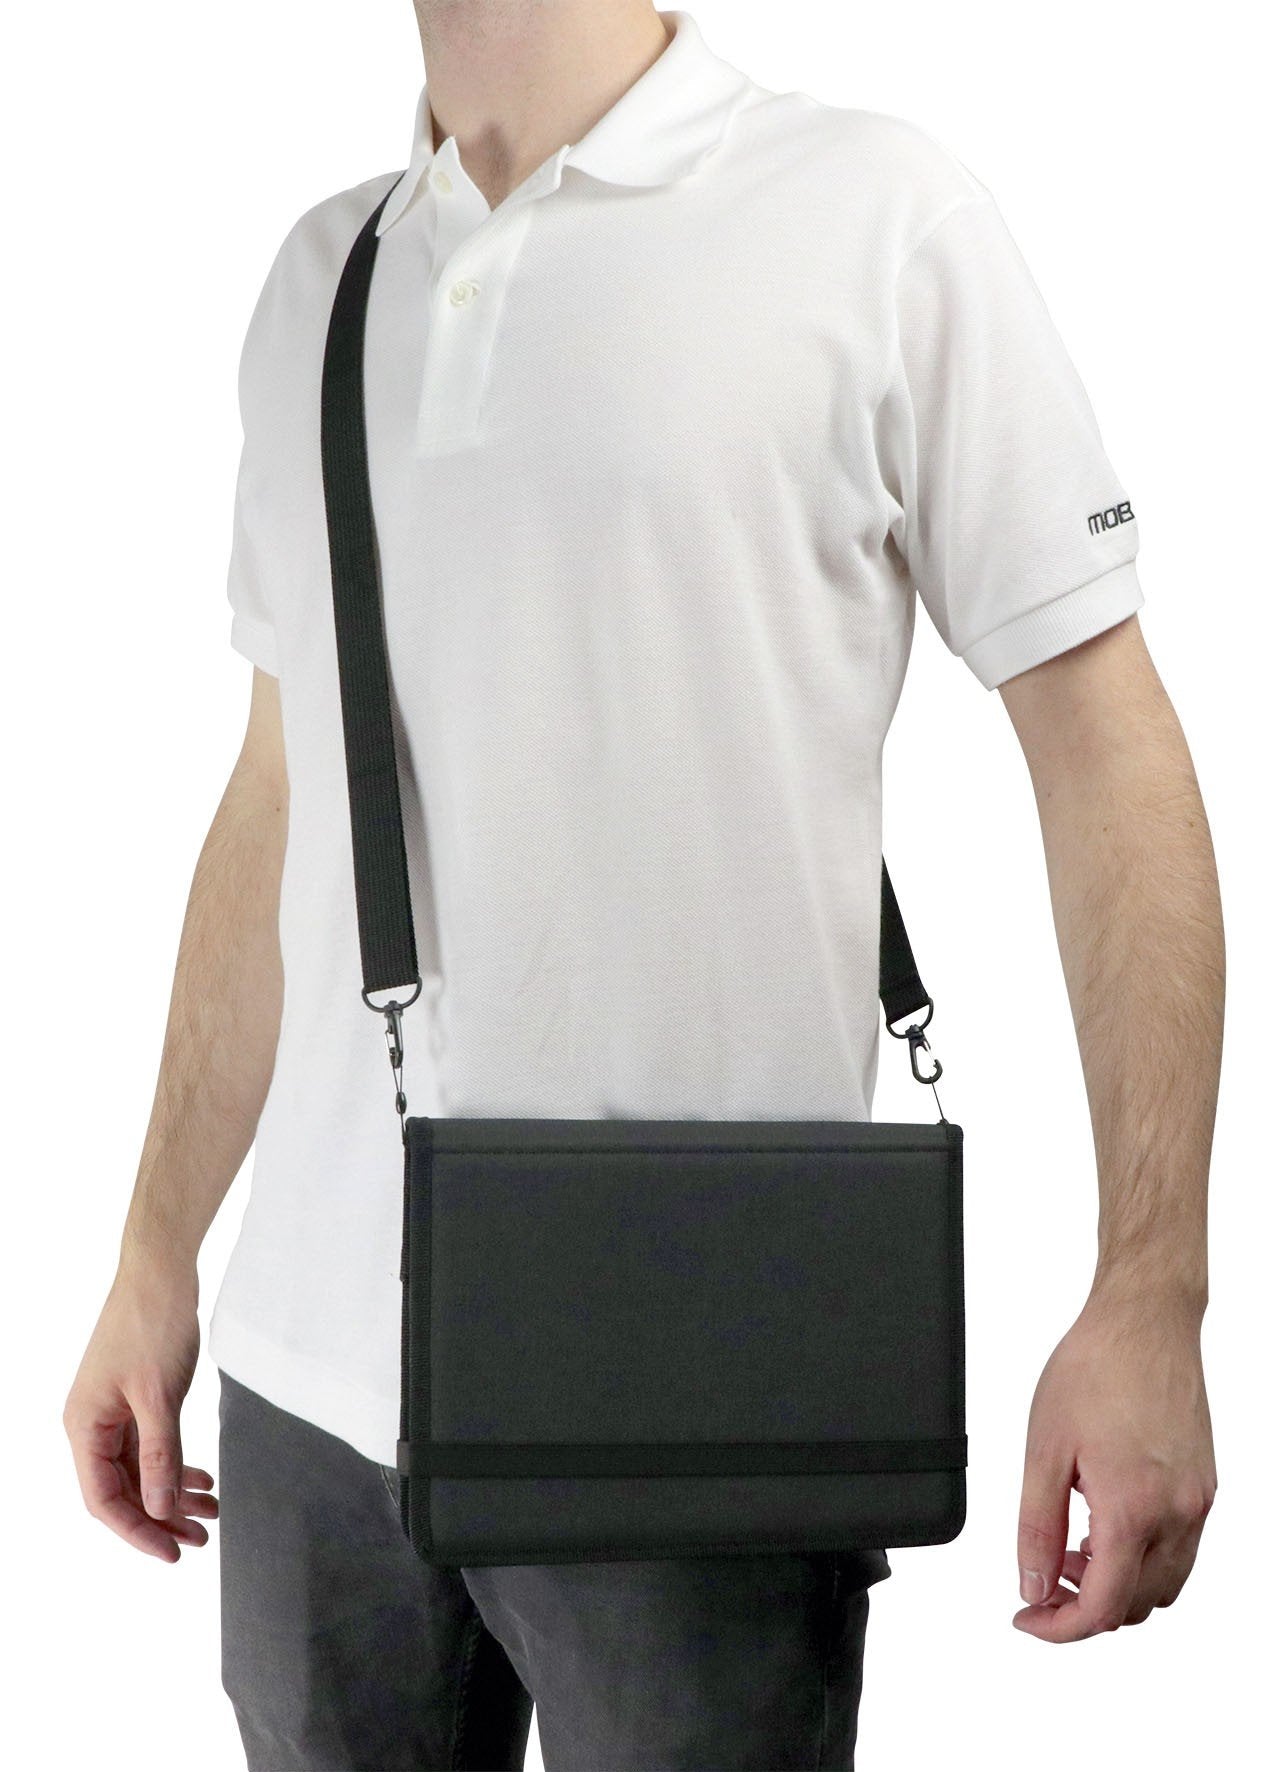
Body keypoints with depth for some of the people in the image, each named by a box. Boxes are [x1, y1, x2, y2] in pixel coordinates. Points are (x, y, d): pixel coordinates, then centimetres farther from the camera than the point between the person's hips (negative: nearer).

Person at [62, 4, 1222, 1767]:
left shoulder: (877, 216, -4)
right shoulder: (319, 280, 13)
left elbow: (1106, 754, -6)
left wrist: (1148, 1299, -12)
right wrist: (156, 1258, 15)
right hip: (314, 1376, 5)